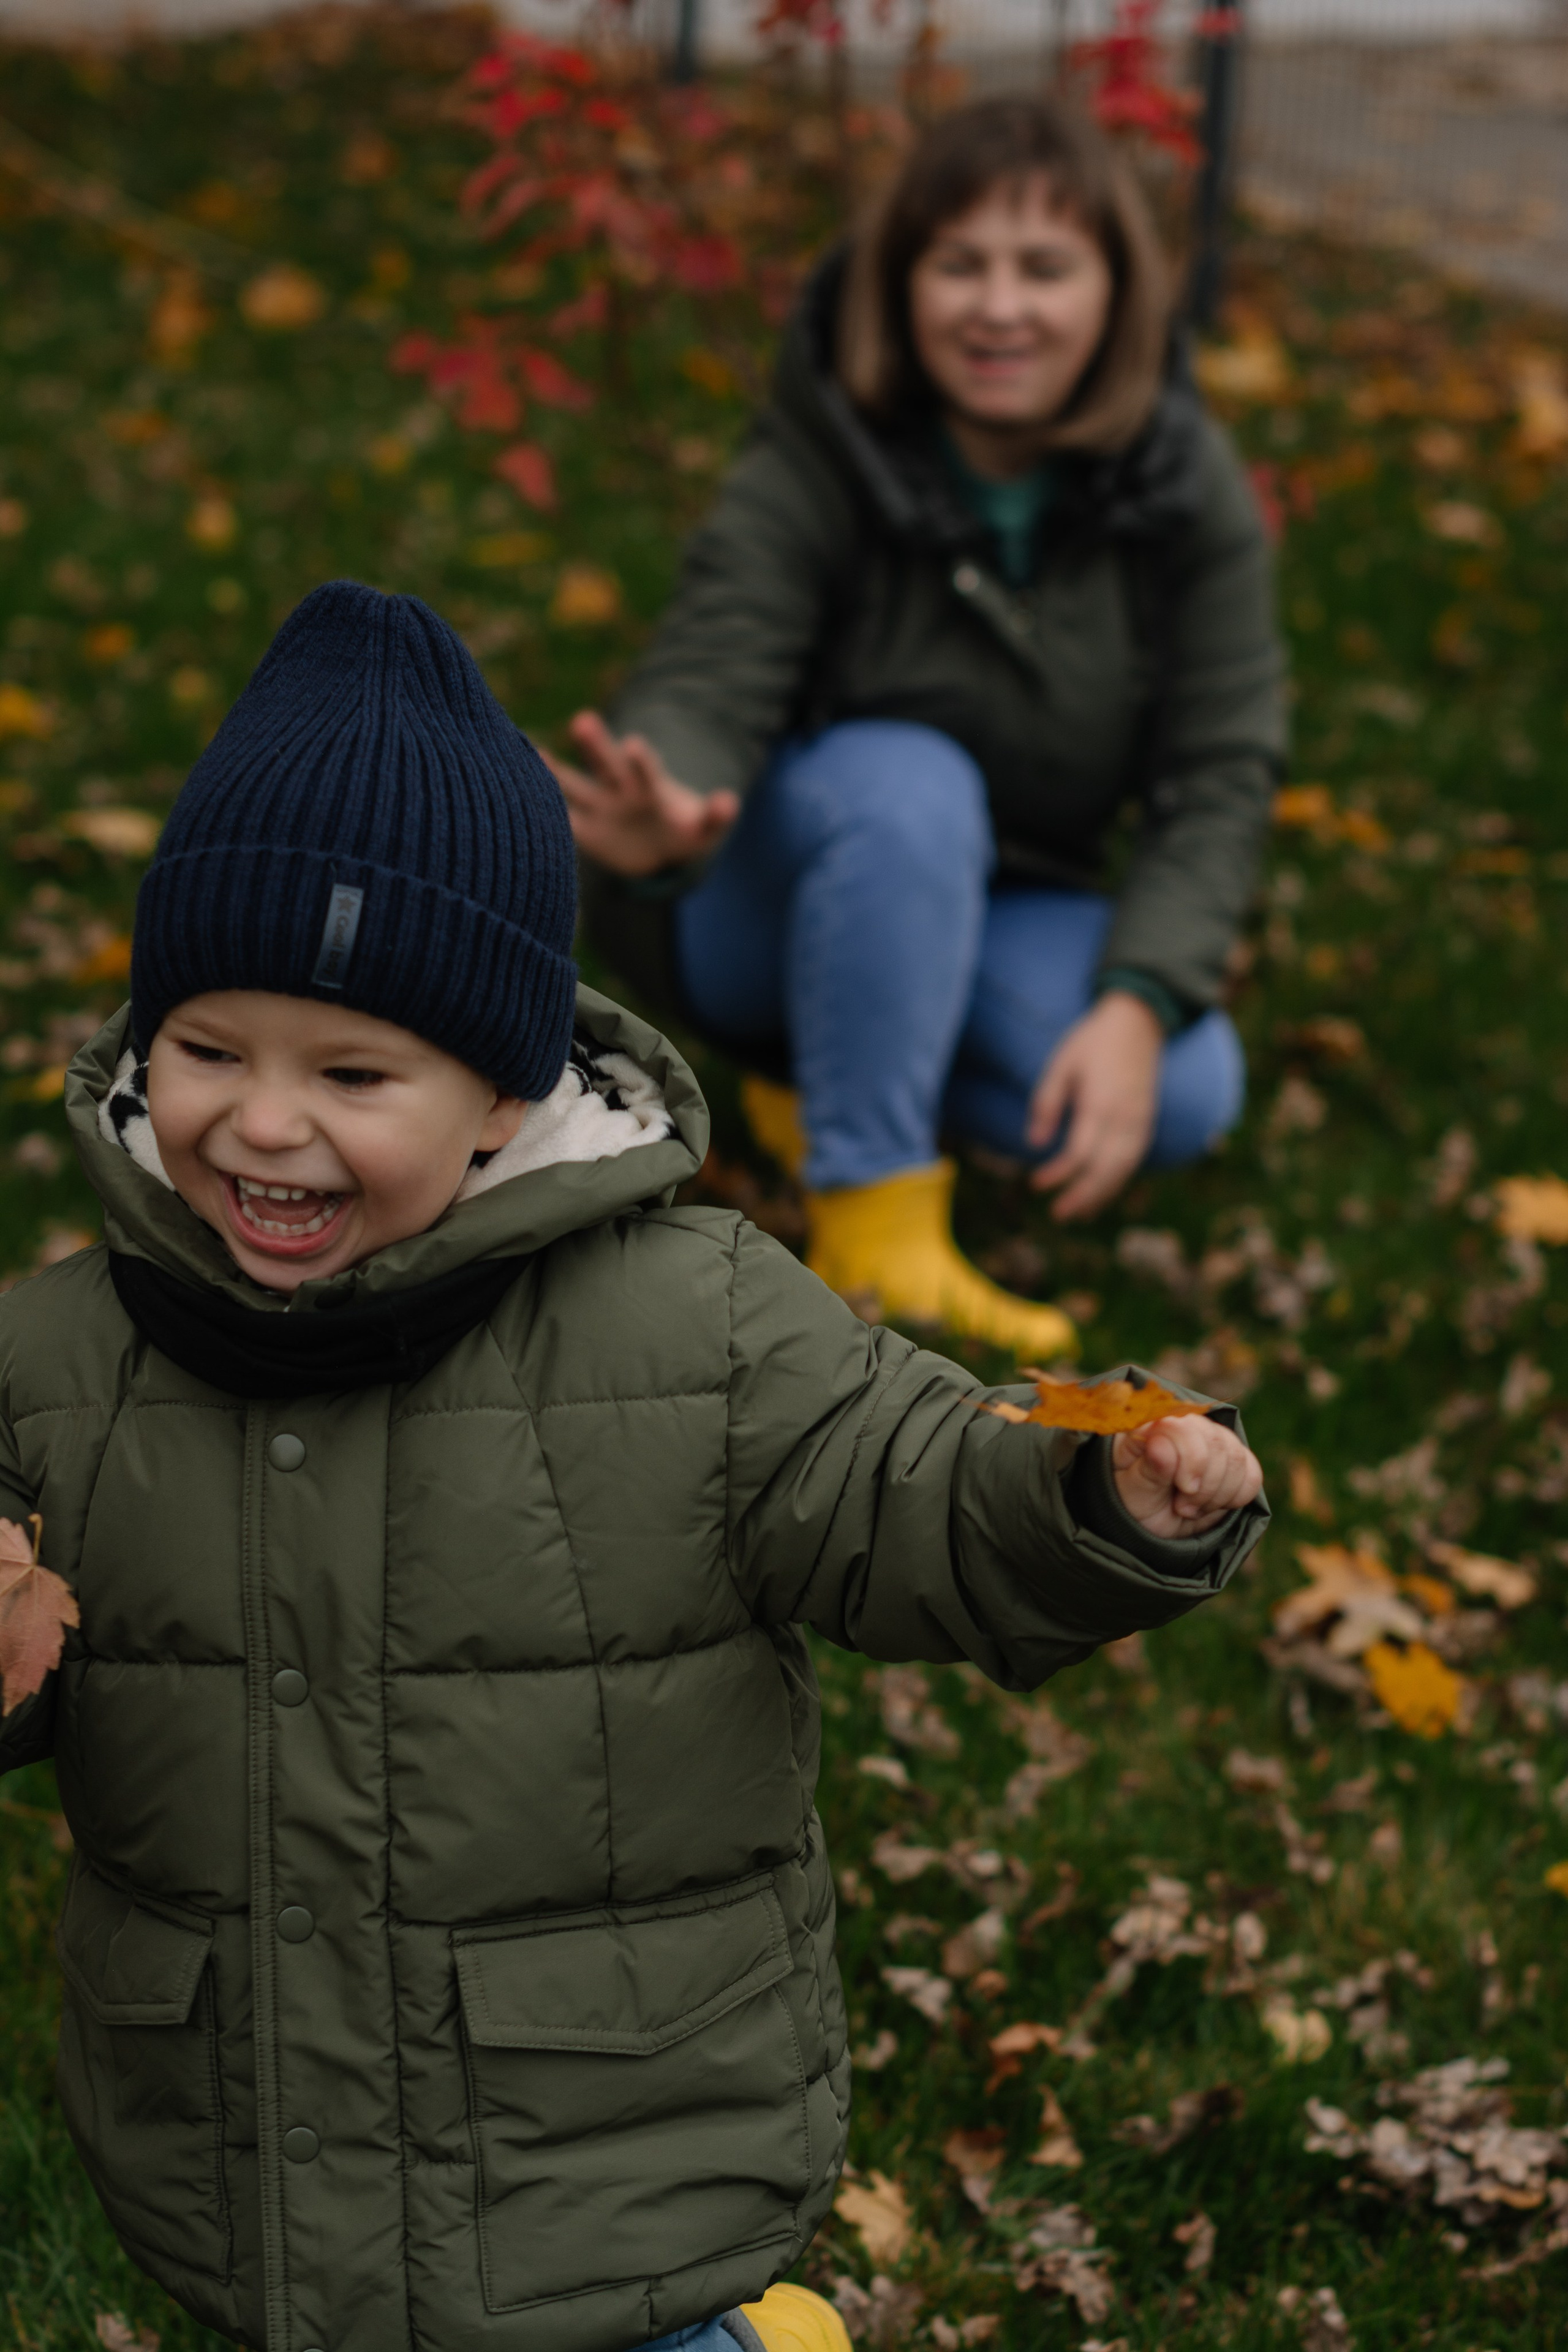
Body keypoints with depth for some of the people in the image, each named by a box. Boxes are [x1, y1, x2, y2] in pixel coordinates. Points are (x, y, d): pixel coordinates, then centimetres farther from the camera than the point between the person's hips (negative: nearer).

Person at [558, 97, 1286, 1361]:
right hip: (767, 910, -3)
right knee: (906, 780, -36)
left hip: (994, 917, 3)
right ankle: (868, 1228, -31)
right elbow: (707, 684, -32)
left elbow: (1221, 773, -15)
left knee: (1185, 1093, -25)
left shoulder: (1189, 488, -13)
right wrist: (664, 815, -58)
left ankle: (830, 1087, -5)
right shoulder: (810, 473, -20)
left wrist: (1139, 1002, -30)